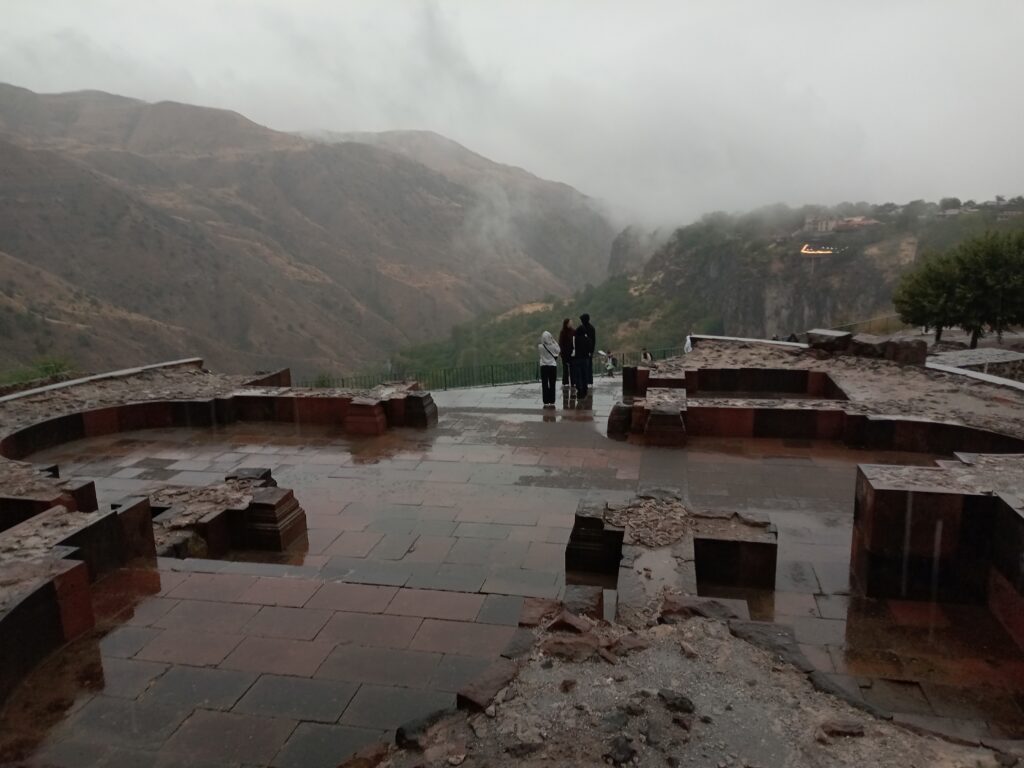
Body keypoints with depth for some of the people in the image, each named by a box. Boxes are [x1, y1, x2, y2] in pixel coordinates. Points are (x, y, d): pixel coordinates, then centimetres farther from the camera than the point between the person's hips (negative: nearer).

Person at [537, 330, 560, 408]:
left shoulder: (541, 347, -12)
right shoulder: (553, 346, -11)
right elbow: (558, 350, 9)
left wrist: (542, 342, 2)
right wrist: (554, 341, 8)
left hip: (544, 367, 0)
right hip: (553, 366, 0)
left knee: (544, 385, 5)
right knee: (552, 385, 6)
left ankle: (546, 402, 3)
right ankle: (552, 402, 7)